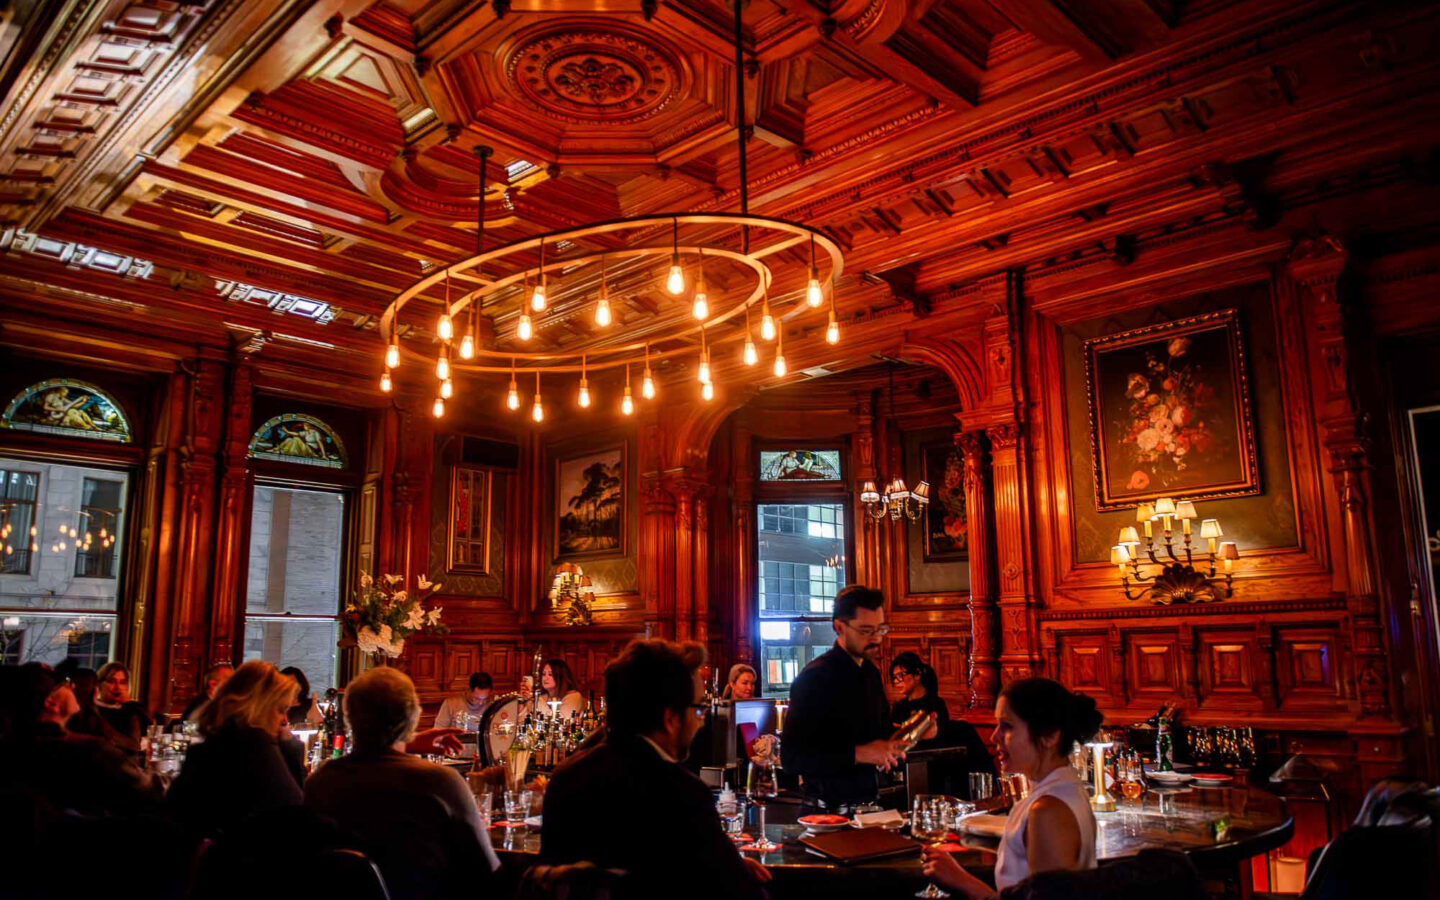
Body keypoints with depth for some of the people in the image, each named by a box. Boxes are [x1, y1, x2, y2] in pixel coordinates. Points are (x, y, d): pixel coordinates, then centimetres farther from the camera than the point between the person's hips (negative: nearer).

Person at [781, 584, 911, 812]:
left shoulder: (871, 673, 8)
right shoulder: (815, 677, -17)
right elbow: (791, 757, -22)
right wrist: (859, 754, -27)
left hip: (868, 802, 7)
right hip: (828, 811, -7)